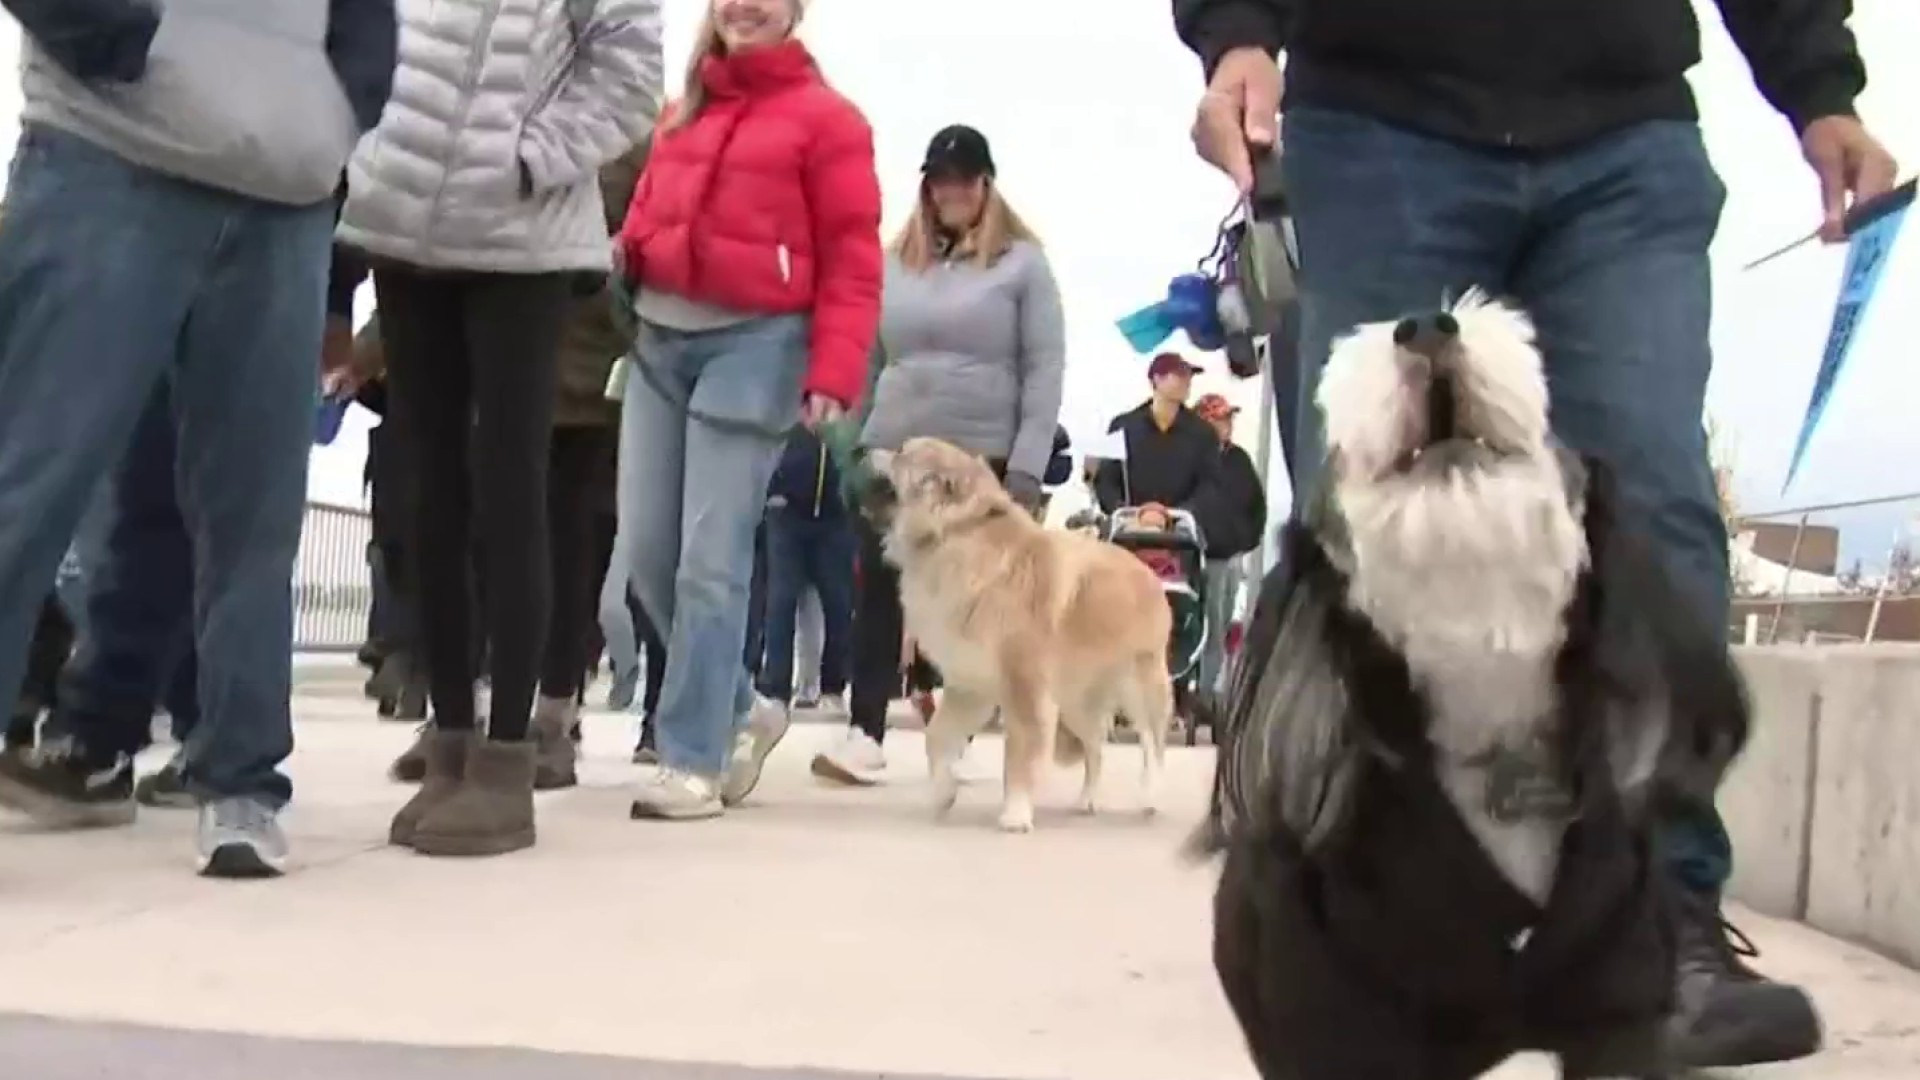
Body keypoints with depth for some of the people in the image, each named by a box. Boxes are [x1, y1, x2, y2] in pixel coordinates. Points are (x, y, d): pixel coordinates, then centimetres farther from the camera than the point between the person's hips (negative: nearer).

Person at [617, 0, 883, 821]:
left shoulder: (825, 118, 0)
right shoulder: (682, 112, 18)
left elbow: (851, 259, -6)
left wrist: (832, 374, -15)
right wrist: (619, 253, 0)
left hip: (754, 346, -6)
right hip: (659, 339, 7)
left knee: (710, 563, -8)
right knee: (647, 551, 5)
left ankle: (692, 760, 2)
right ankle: (737, 713, 23)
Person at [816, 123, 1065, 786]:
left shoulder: (1022, 261, 1)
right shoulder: (897, 261, 12)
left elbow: (1045, 368, -4)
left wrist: (1027, 468, -11)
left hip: (984, 458, -3)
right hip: (893, 452, 3)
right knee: (879, 593, -2)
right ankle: (864, 732, -1)